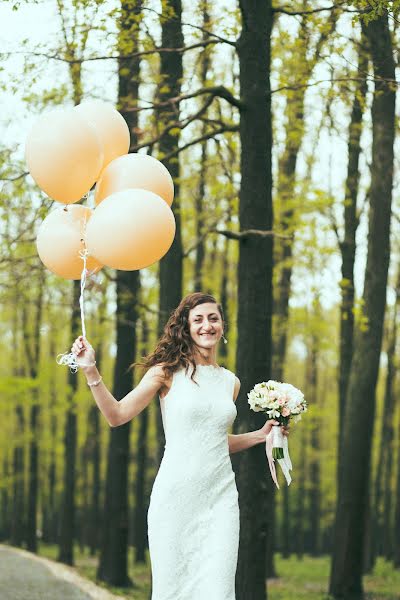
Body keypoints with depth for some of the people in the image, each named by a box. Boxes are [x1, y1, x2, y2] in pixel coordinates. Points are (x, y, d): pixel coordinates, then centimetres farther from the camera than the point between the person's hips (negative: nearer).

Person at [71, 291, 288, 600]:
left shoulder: (230, 382, 14)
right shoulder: (168, 371, 0)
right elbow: (117, 415, -4)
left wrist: (260, 435, 16)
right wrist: (91, 371, -13)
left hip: (220, 496, 3)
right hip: (176, 494, -3)